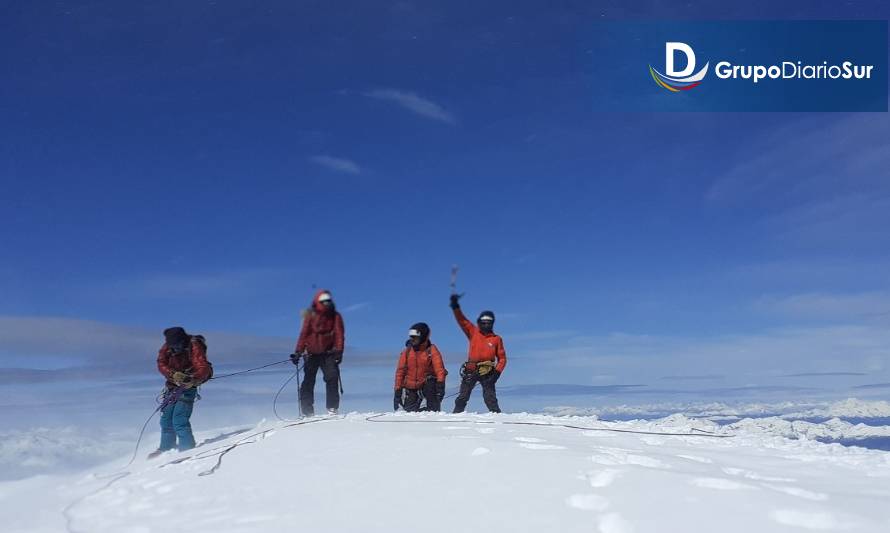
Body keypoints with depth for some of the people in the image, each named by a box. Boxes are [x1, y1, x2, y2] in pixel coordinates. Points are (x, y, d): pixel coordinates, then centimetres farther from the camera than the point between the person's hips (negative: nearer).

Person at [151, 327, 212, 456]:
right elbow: (161, 364, -10)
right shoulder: (167, 347, -4)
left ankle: (188, 449, -10)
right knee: (166, 420, 14)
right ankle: (166, 448, 31)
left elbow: (203, 369, -27)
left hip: (187, 387, -6)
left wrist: (193, 380, -45)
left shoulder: (194, 347, -20)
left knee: (179, 421, -16)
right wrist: (174, 374, -28)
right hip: (172, 387, 6)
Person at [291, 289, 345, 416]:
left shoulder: (335, 317, 4)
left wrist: (339, 351, -15)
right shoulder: (310, 316, 3)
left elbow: (339, 335, -2)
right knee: (308, 381, -2)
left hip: (328, 354, 0)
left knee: (332, 378, -14)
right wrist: (298, 352, -7)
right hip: (311, 353, 0)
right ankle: (307, 412, 3)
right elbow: (303, 334, 1)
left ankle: (332, 408, -11)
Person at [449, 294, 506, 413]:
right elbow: (462, 320, 1)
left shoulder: (497, 339, 6)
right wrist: (456, 307, -11)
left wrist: (497, 372, -5)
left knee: (490, 398, -6)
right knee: (462, 397, 2)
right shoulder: (473, 332, 8)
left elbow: (502, 358, 7)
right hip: (470, 371, 1)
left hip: (487, 373, -1)